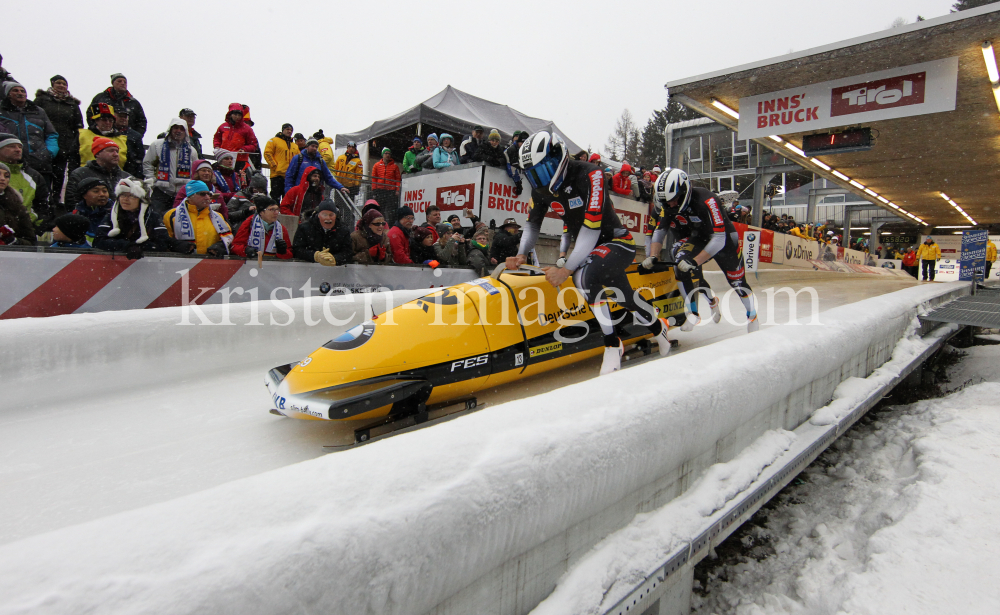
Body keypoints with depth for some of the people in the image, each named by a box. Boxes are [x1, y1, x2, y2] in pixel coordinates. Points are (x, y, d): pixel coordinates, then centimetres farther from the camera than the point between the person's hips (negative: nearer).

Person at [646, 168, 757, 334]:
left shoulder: (706, 200, -34)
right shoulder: (668, 205, -16)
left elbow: (719, 240, -36)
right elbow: (659, 231, -6)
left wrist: (695, 262, -43)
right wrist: (652, 256, -22)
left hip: (724, 238, -4)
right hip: (697, 239, 4)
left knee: (737, 281, 4)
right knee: (680, 260, -23)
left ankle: (753, 317, 32)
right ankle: (694, 312, -11)